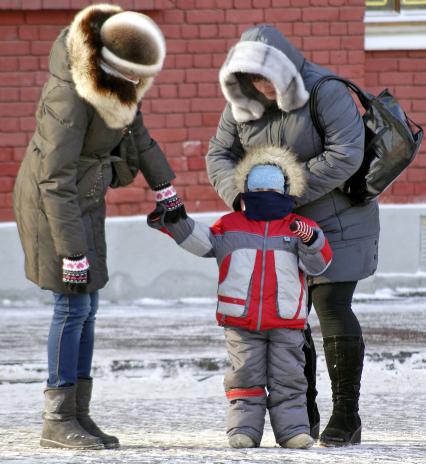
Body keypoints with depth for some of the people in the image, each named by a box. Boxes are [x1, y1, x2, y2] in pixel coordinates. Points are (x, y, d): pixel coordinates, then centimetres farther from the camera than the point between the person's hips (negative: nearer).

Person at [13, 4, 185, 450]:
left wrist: (164, 189, 16)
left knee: (85, 306, 9)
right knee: (73, 305, -7)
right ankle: (57, 422, -1)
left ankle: (76, 414, 13)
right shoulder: (71, 97, -32)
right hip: (51, 202, -8)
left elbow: (132, 126, 10)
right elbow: (56, 181, -29)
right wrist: (73, 255, -26)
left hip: (82, 196, 8)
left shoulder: (113, 73, -7)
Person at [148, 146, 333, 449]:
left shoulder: (299, 228, 7)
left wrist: (310, 239, -22)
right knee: (245, 376, 1)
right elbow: (201, 241, 8)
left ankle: (293, 427, 3)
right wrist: (172, 223, -4)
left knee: (288, 379, 0)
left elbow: (318, 264, -1)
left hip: (287, 321, -1)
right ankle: (244, 428, 2)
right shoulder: (230, 226, 11)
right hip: (241, 320, 1)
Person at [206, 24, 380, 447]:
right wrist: (241, 195, -19)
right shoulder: (242, 104, 0)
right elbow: (219, 155, 2)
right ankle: (303, 416, 12)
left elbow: (344, 156, -25)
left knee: (332, 307, -13)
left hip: (336, 220, -6)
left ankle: (346, 416, -7)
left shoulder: (326, 93, -19)